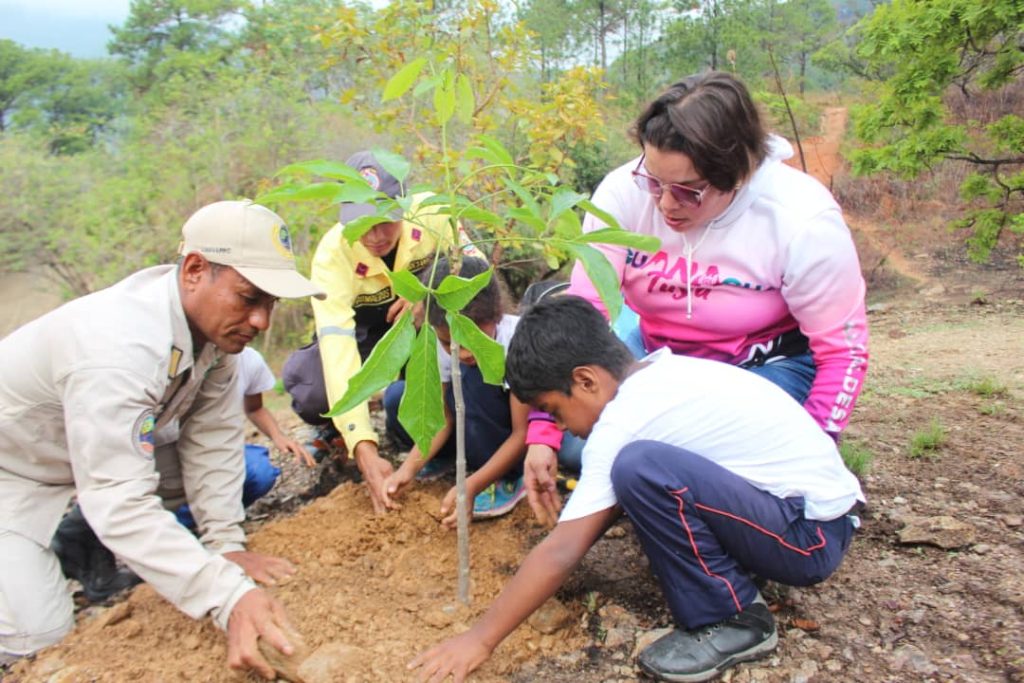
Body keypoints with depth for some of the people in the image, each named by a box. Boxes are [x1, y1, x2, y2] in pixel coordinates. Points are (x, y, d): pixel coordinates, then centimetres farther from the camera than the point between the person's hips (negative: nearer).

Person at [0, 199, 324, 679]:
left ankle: (90, 540, 16)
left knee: (249, 478, -1)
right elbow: (119, 501, -42)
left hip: (109, 445, 7)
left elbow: (212, 436, -11)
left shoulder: (216, 315, -17)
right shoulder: (120, 346, -39)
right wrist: (230, 596, -48)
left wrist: (225, 543, -14)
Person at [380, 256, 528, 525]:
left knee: (471, 376, -32)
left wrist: (471, 487, -37)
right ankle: (475, 452, 2)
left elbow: (523, 432, -28)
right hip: (477, 424, 5)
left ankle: (510, 478, -16)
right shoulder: (437, 341, -17)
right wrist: (410, 467, -26)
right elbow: (443, 416, -10)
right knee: (397, 398, -16)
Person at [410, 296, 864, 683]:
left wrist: (481, 638, -13)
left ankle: (731, 620, -10)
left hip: (811, 534, -9)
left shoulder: (622, 422, -20)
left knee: (640, 466, -28)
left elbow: (562, 552, -20)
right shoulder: (661, 374, 4)